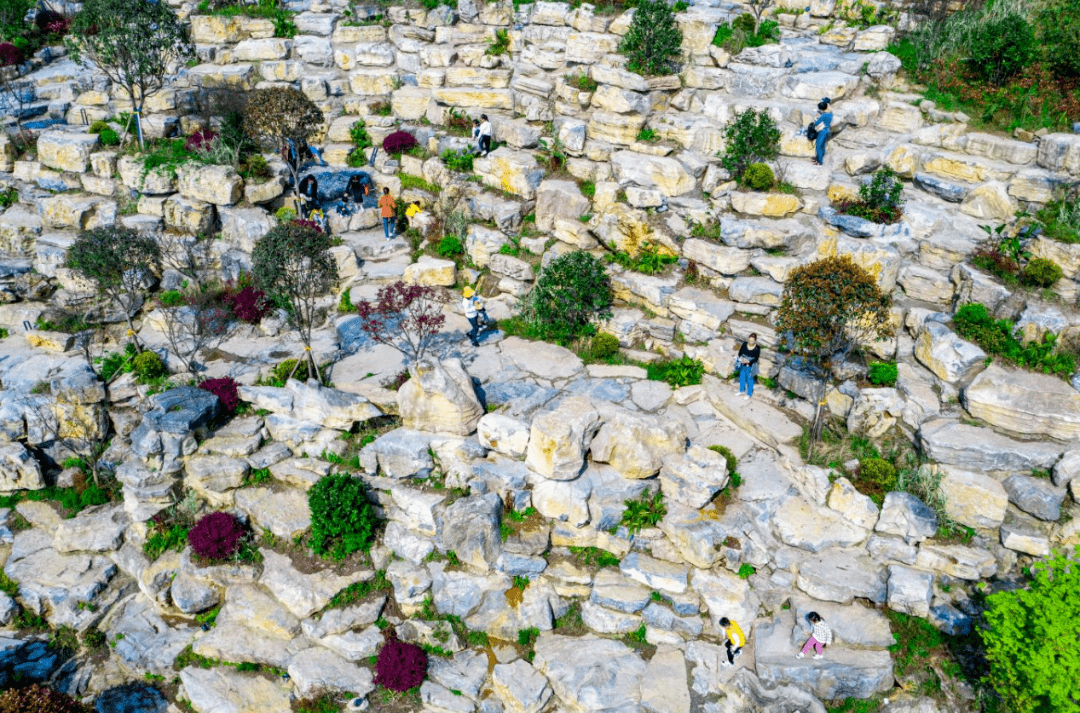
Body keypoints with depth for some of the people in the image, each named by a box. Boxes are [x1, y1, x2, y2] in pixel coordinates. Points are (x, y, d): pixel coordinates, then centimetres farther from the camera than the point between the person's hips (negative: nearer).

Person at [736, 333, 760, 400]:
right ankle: (742, 390, 46)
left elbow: (756, 359, -17)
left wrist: (748, 361, -30)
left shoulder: (757, 348, -21)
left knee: (749, 379, 11)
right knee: (742, 377, 23)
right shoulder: (744, 344, -12)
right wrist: (741, 358, -21)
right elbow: (740, 352, -2)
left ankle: (749, 394, 31)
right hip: (743, 365, 4)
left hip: (750, 366, -4)